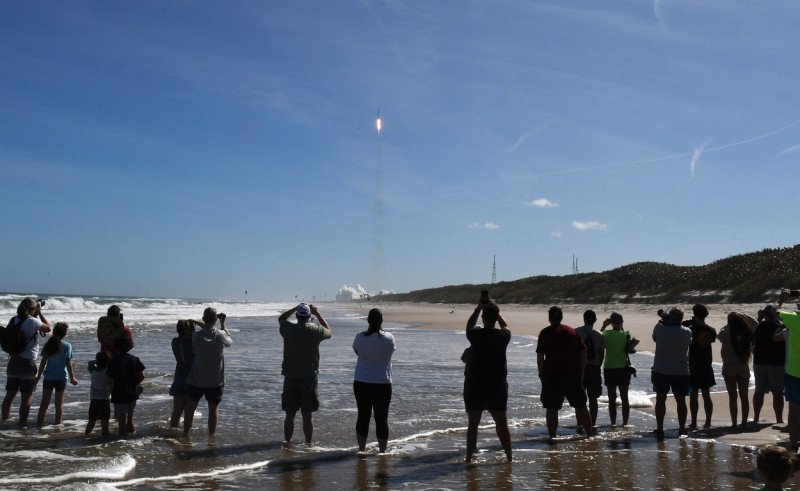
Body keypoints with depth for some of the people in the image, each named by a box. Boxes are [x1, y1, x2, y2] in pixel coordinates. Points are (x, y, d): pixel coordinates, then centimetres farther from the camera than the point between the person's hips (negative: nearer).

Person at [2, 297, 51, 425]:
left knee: (10, 394, 18)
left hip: (13, 362, 7)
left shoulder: (14, 320, 4)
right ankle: (22, 424, 6)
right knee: (26, 398, 3)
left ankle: (5, 420, 28)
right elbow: (48, 328, 0)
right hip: (27, 363, -7)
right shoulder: (32, 321, -15)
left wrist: (36, 315, 19)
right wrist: (40, 313, 6)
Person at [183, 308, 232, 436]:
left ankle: (186, 434, 22)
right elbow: (229, 341, 8)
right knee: (213, 409, 13)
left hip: (196, 381, 0)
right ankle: (211, 435, 17)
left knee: (189, 408, 16)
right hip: (215, 381, 0)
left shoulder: (196, 336, -13)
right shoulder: (220, 335, -14)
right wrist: (223, 323, 15)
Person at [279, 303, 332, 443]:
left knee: (290, 414, 9)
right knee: (307, 415, 5)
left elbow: (281, 318, 19)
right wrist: (318, 314, 20)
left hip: (290, 377, 1)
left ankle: (287, 443, 16)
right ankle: (308, 444, 11)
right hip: (309, 378, -1)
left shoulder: (288, 329, -5)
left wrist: (295, 308, 21)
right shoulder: (315, 330, -8)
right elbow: (328, 331, 16)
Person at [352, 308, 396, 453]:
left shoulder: (360, 337, -8)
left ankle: (361, 449, 19)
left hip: (361, 384, 1)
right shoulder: (389, 338, -9)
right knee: (382, 419, 7)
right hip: (383, 384, -1)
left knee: (363, 417, 11)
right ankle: (382, 451, 11)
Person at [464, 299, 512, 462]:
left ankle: (469, 457, 10)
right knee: (502, 423, 11)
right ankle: (509, 457, 17)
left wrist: (478, 308, 15)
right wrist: (494, 309, 15)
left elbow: (469, 325, 14)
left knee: (473, 423, 7)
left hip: (475, 384, -1)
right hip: (498, 384, 1)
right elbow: (506, 326, 17)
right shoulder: (503, 336, -7)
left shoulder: (475, 334, -10)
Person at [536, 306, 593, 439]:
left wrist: (541, 374, 2)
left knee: (552, 408, 4)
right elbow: (583, 352, 6)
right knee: (580, 407, 12)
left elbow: (540, 356, -7)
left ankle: (552, 437, 4)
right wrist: (581, 372, 13)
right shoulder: (572, 331, 7)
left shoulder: (545, 333, -3)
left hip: (552, 375, -3)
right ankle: (590, 434, 16)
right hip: (573, 375, 3)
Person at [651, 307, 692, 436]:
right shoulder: (687, 332, -10)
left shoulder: (659, 328, -12)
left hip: (660, 371, 0)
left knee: (660, 399, 9)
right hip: (681, 372, 0)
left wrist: (663, 321, 14)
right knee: (681, 401, 11)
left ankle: (659, 428, 10)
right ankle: (682, 428, 16)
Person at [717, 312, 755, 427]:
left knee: (732, 397, 1)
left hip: (729, 368, -3)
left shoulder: (726, 333, -13)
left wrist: (726, 326, 11)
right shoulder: (746, 333, -4)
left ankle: (734, 423, 0)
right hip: (744, 367, 3)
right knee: (744, 397, 10)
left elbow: (719, 336, 5)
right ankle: (744, 422, 13)